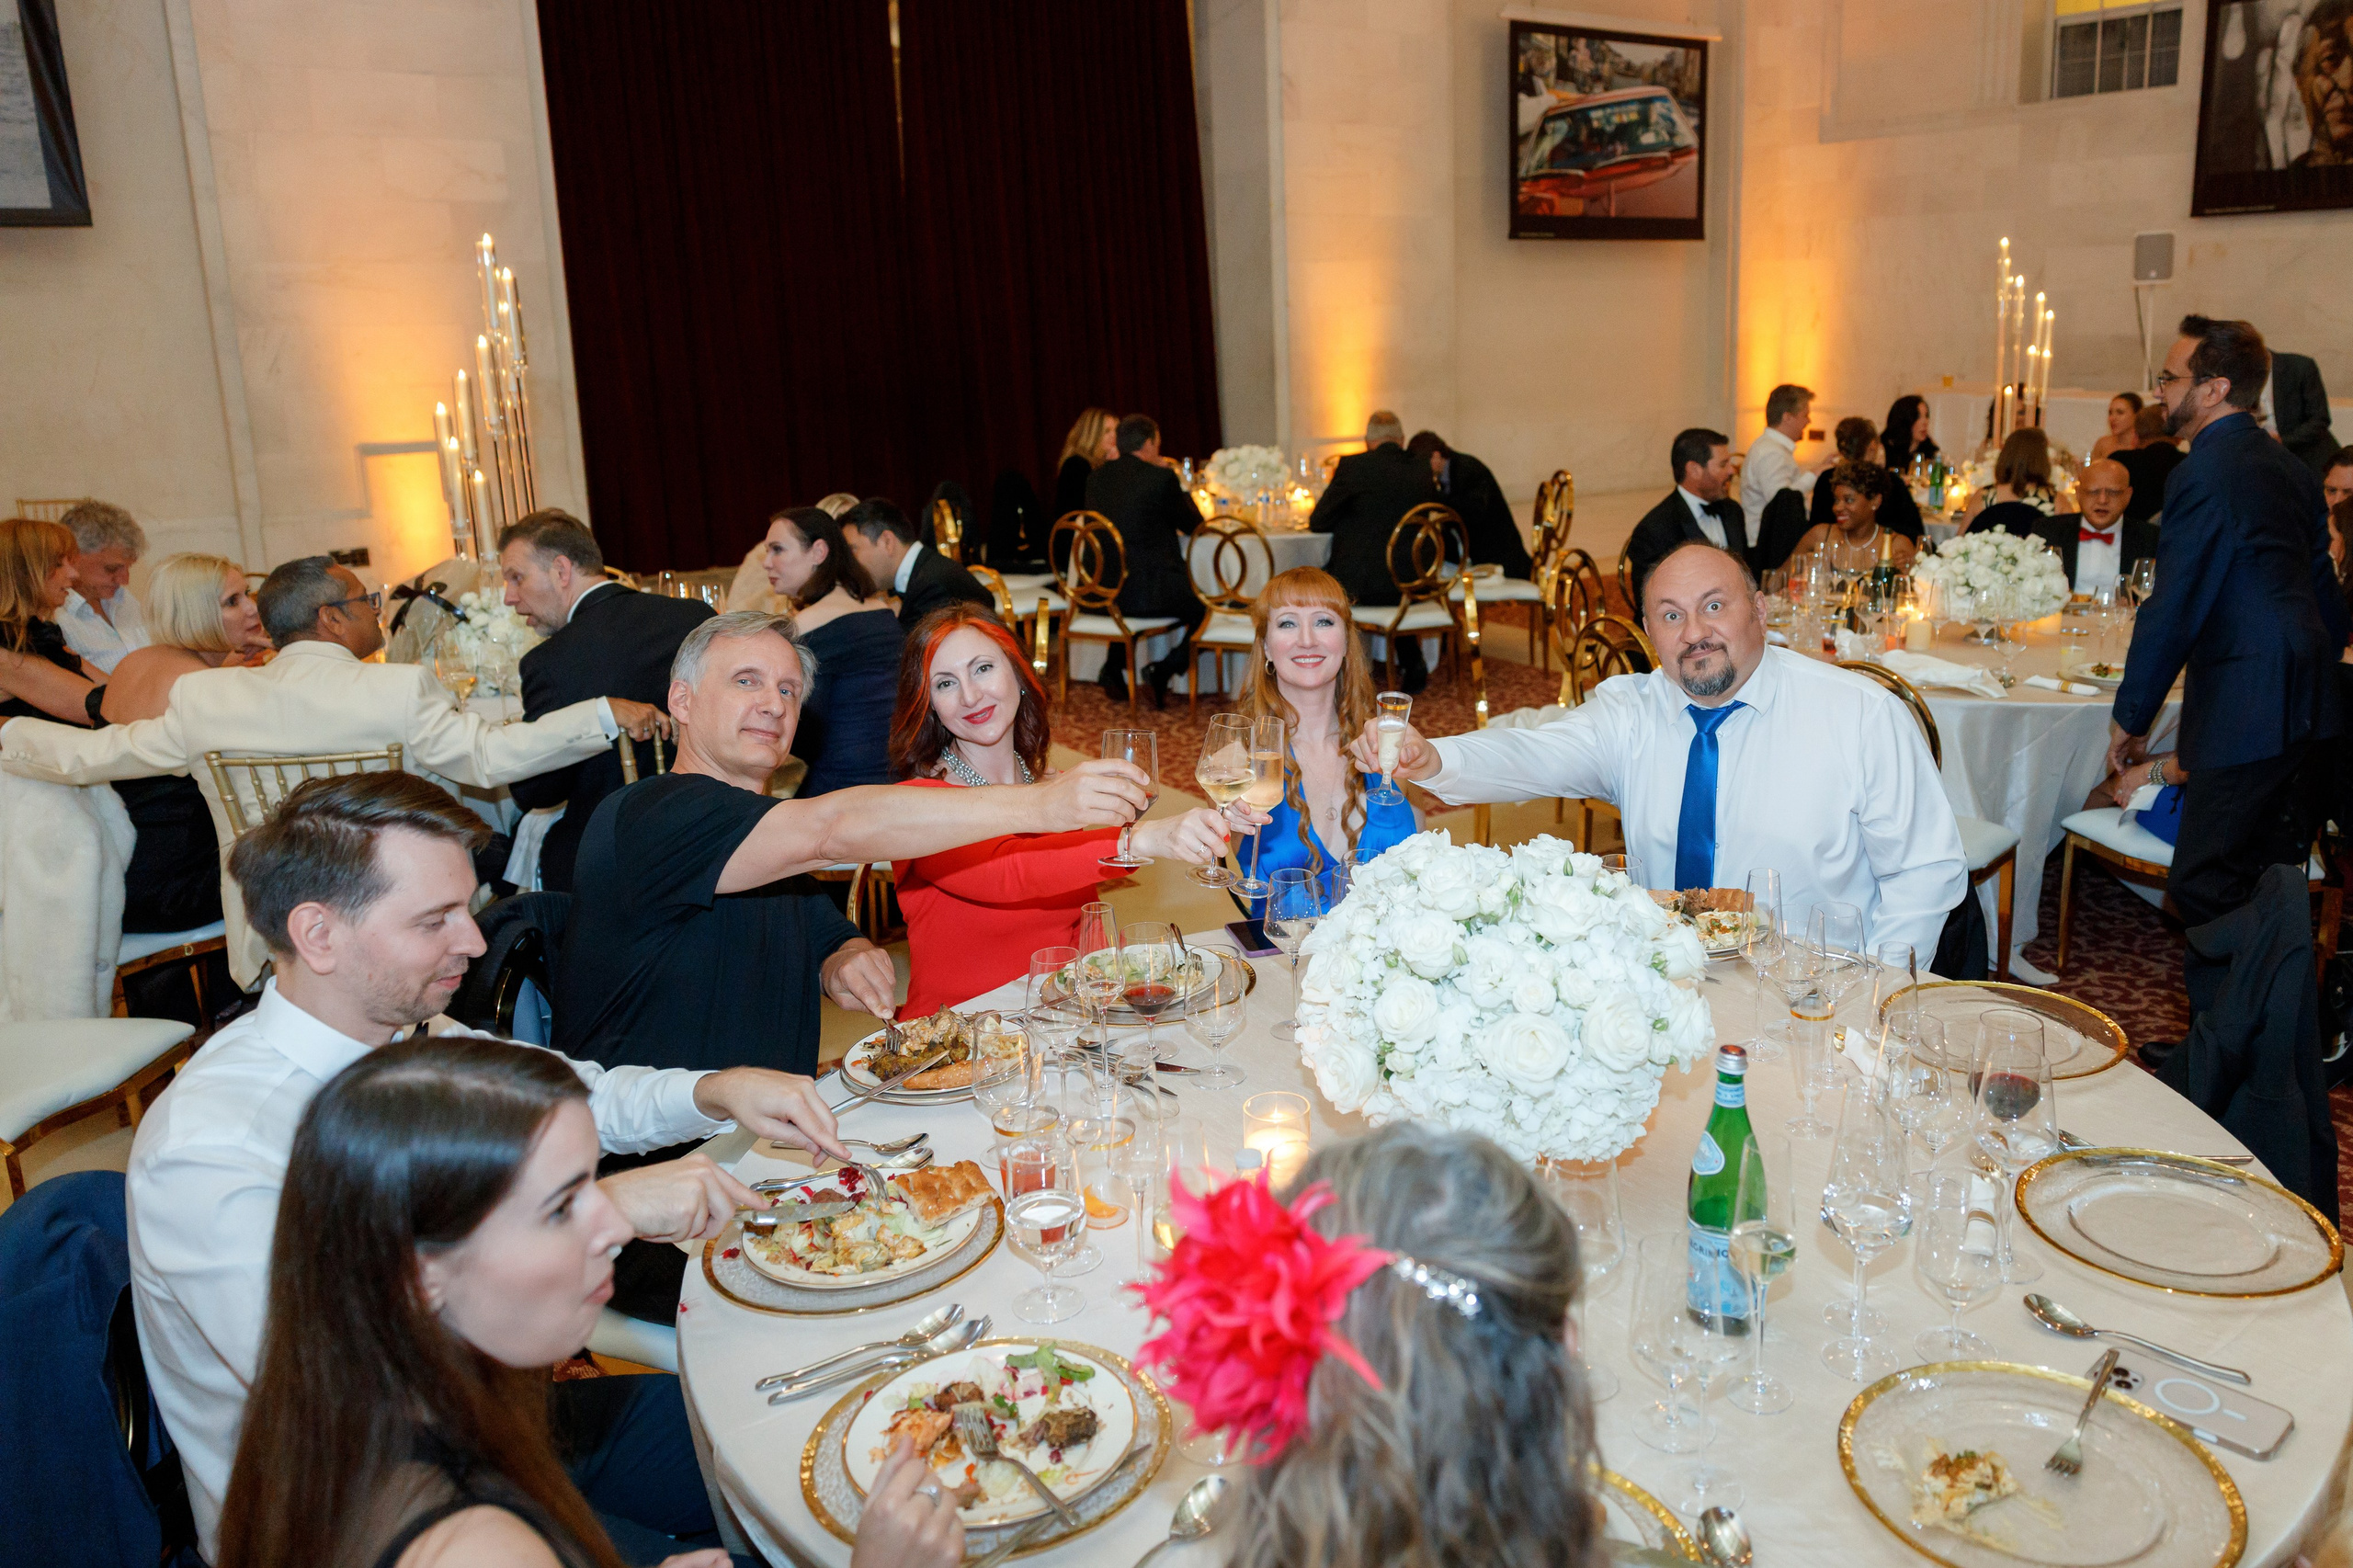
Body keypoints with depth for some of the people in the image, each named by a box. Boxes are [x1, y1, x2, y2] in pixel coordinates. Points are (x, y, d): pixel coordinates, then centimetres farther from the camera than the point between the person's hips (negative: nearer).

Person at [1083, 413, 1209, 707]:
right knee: (1203, 606, 15)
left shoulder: (1096, 477, 8)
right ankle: (1163, 670, 1)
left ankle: (1113, 667, 27)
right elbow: (1193, 525, 3)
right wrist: (1180, 484, 17)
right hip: (1149, 592, -6)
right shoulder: (1162, 477, -8)